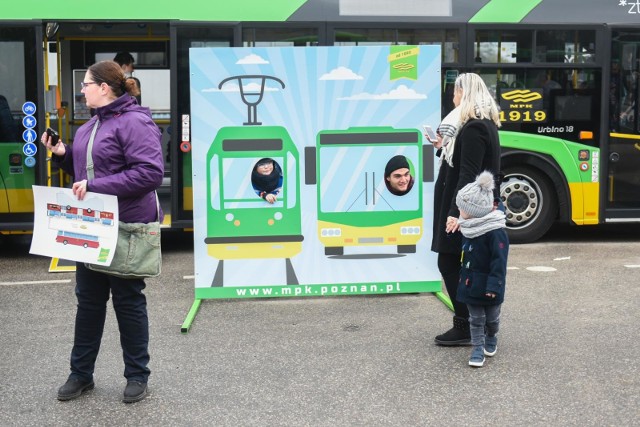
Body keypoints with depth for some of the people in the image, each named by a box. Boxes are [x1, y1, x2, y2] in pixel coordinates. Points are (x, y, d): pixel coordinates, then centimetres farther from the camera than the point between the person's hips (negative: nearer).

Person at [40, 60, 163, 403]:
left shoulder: (134, 122, -16)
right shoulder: (91, 125, 12)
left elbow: (151, 173, -26)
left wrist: (97, 187, -27)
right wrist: (62, 154, 2)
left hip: (126, 227, -8)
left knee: (128, 301, 5)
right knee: (88, 299, 14)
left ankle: (137, 375, 20)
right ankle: (81, 373, 27)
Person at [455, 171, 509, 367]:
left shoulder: (496, 232, -24)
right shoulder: (469, 228, 1)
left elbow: (499, 261, -23)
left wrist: (494, 285, -24)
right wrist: (464, 277, 18)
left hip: (488, 286, -5)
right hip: (471, 283, 5)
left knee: (492, 317, 16)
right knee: (475, 318, 8)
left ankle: (491, 339, 40)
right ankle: (478, 349, 14)